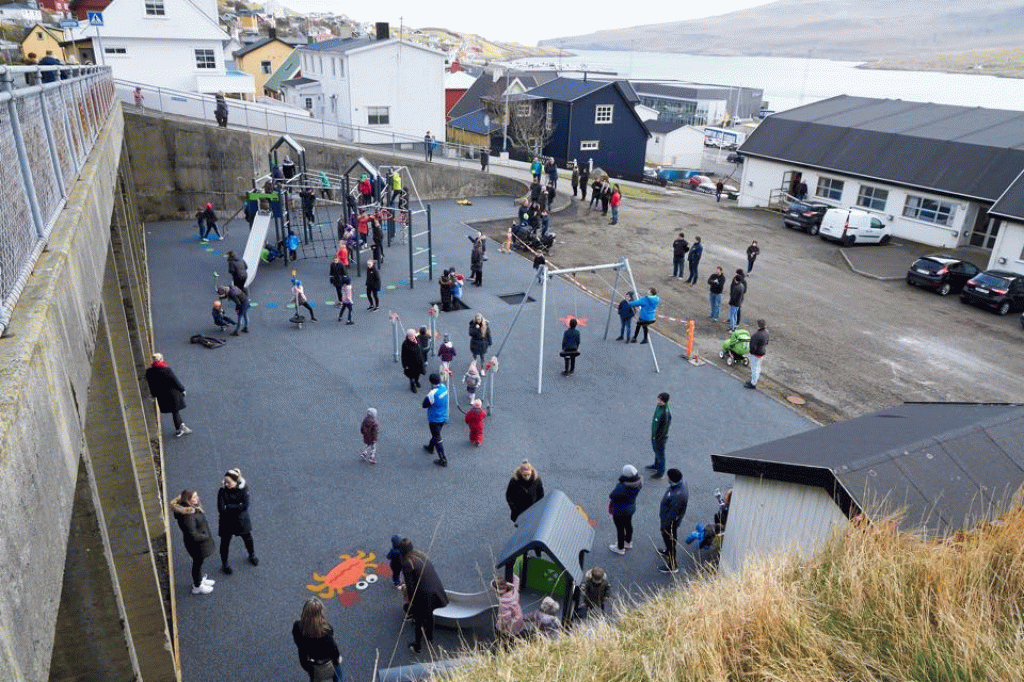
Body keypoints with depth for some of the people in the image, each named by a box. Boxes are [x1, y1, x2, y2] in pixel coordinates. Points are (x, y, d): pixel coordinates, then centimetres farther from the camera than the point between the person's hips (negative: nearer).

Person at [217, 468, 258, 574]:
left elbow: (245, 506, -22)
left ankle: (252, 556, 48)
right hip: (226, 522, -1)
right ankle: (224, 564, 37)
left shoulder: (243, 489, -17)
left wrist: (228, 507, -24)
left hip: (241, 520, 2)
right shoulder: (222, 491, -19)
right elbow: (221, 508, -25)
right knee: (225, 542, 13)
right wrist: (237, 507, -24)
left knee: (248, 539, 20)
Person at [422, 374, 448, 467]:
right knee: (436, 434, 31)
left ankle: (443, 460, 11)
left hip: (435, 420, -8)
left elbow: (424, 405, -20)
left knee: (437, 438, 4)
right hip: (443, 417, 8)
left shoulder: (433, 394, -31)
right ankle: (430, 447, 56)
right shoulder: (444, 387, -7)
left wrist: (428, 395, -11)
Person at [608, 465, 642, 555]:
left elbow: (611, 496, -23)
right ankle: (628, 542, 52)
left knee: (620, 529, 16)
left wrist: (614, 489, -3)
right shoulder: (638, 483, -18)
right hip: (631, 508, 7)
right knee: (628, 525, 28)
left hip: (620, 511, -7)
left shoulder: (621, 488, -40)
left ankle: (620, 548, 38)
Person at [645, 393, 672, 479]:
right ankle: (656, 466, 52)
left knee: (659, 454, 13)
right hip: (654, 433, 8)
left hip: (660, 437, -8)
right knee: (656, 450, 28)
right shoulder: (658, 406, -9)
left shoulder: (666, 413, -35)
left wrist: (658, 439, -17)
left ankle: (661, 471, 35)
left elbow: (665, 428, -26)